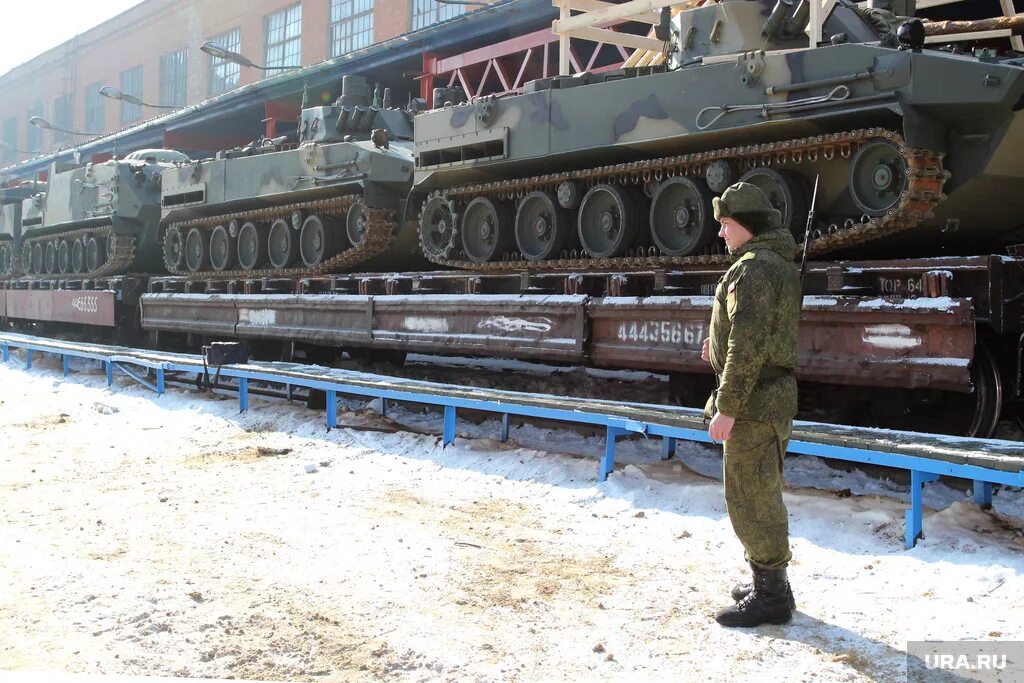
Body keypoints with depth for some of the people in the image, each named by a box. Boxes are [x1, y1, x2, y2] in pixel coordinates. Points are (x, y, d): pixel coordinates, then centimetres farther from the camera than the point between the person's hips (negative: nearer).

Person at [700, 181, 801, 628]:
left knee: (750, 496, -3)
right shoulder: (782, 264, 15)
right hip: (776, 393, 11)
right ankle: (769, 584, 29)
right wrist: (721, 343, 16)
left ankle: (770, 597, 4)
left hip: (753, 401, -11)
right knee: (762, 493, 18)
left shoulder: (752, 269, -18)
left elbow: (749, 345, -25)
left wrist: (726, 406, -23)